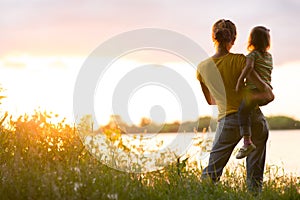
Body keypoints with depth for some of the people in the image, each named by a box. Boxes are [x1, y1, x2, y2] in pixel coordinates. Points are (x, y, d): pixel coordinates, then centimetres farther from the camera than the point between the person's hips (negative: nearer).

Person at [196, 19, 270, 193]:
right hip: (254, 118, -1)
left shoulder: (203, 67, 0)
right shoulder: (239, 60, -10)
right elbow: (262, 86, -14)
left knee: (212, 172, 8)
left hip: (228, 121, 1)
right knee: (255, 175, 12)